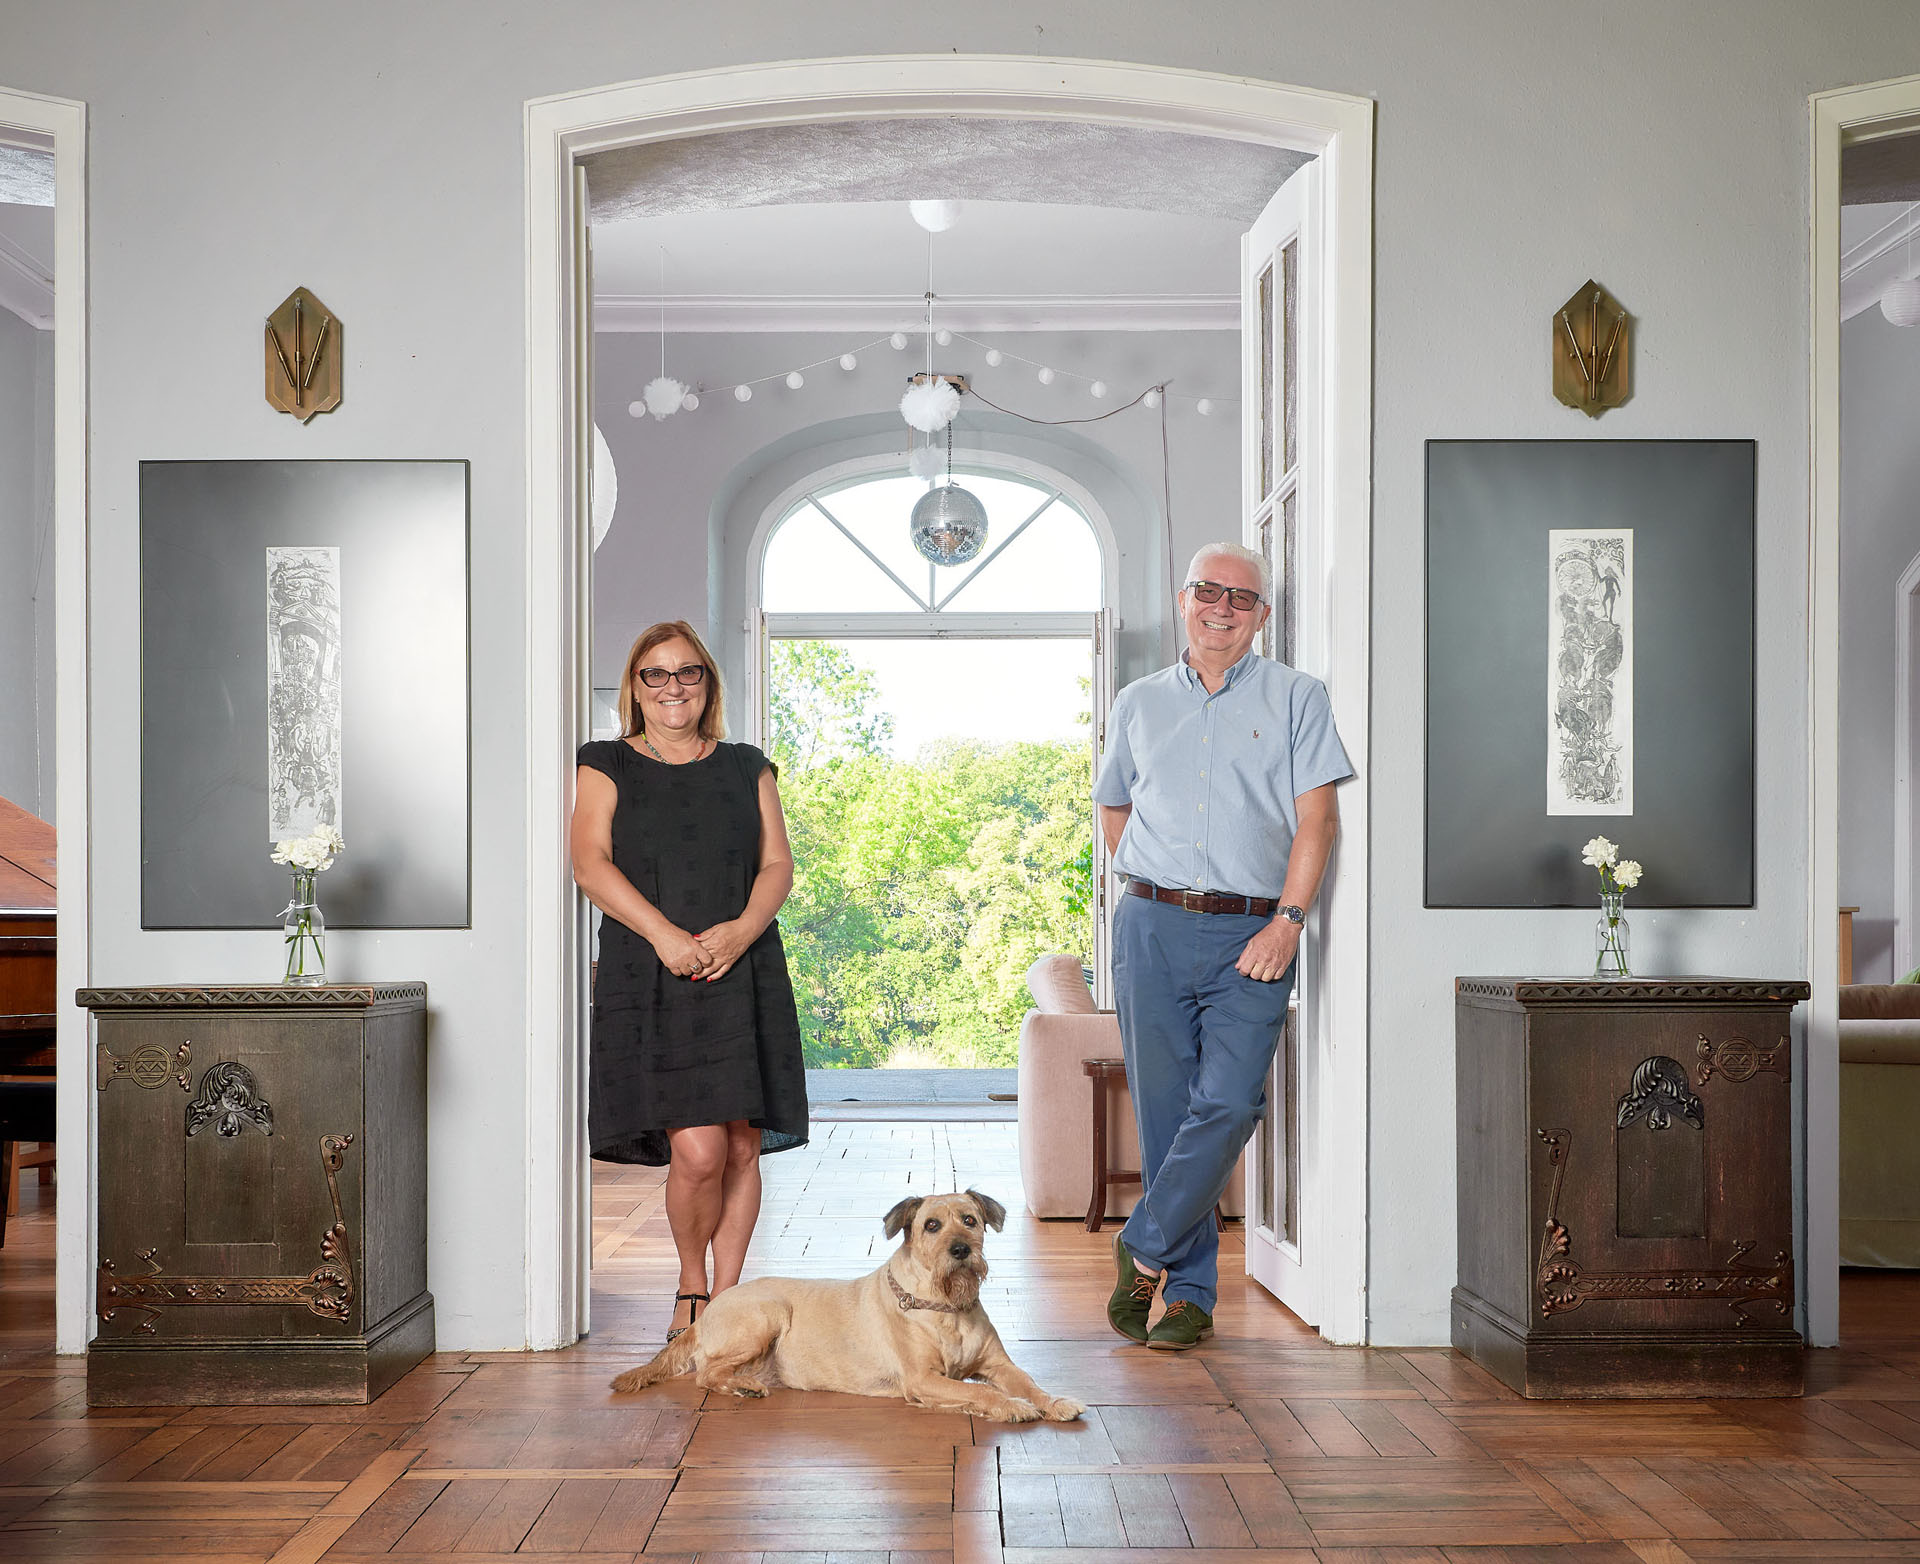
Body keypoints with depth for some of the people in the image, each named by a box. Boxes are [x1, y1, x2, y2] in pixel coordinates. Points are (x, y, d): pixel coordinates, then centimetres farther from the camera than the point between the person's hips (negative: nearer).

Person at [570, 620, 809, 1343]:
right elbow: (591, 863, -3)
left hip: (745, 977, 3)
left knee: (742, 1147, 1)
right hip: (651, 982, -3)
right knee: (697, 1150, -13)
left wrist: (743, 929, -10)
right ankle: (691, 1288, 11)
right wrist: (664, 935, -16)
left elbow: (778, 865, 10)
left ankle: (724, 1296, 14)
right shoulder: (606, 767, 9)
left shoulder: (746, 769, 17)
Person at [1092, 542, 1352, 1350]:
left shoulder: (1296, 697, 6)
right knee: (1164, 1111, 3)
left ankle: (1145, 1248, 2)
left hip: (1253, 934, -2)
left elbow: (1317, 819, -1)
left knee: (1229, 1101, -15)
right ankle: (1190, 1293, 13)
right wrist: (1159, 884, 10)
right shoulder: (1138, 703, 15)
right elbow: (1113, 812, 25)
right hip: (1154, 927, 2)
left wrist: (1288, 920, -11)